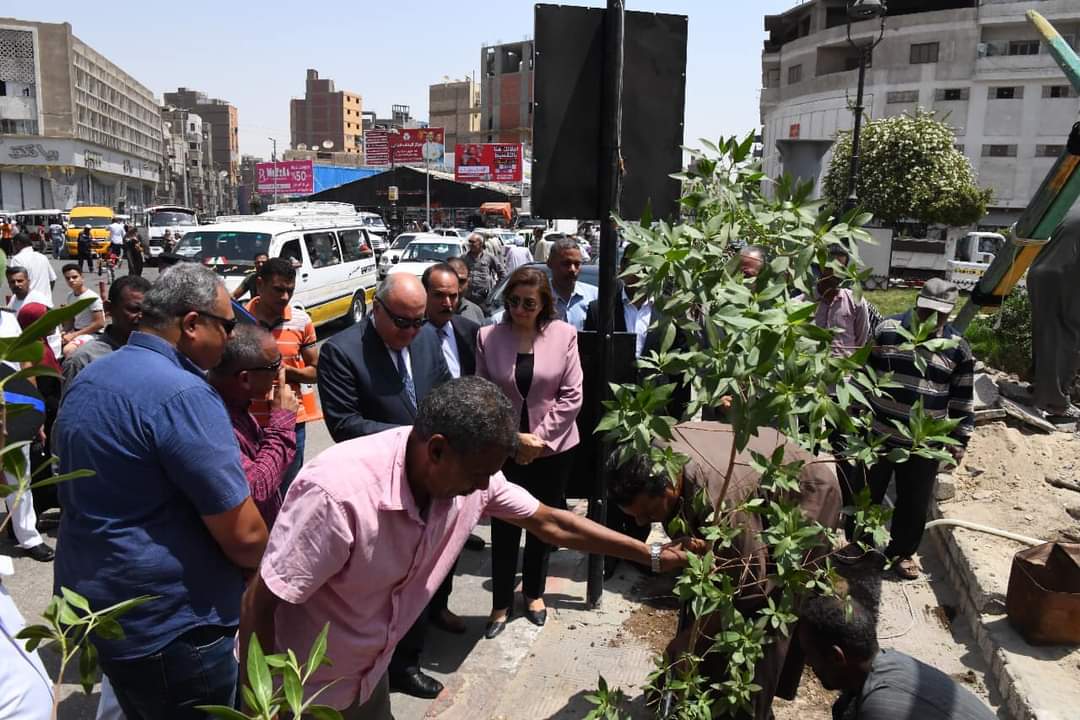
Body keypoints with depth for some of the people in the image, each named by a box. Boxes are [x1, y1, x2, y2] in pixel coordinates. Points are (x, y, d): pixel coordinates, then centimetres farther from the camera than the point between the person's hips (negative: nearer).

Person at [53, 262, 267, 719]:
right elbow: (244, 536, -24)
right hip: (167, 626, -9)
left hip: (87, 604, 9)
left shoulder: (87, 381, 6)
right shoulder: (183, 394, -24)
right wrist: (271, 570, -3)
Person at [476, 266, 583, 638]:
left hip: (553, 449, 1)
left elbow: (571, 396, -7)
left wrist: (539, 438, -11)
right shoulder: (487, 336, -7)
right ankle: (501, 603, 28)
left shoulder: (564, 334, -8)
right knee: (504, 528, 8)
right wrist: (513, 438, -12)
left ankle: (534, 592, 39)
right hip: (504, 449, 0)